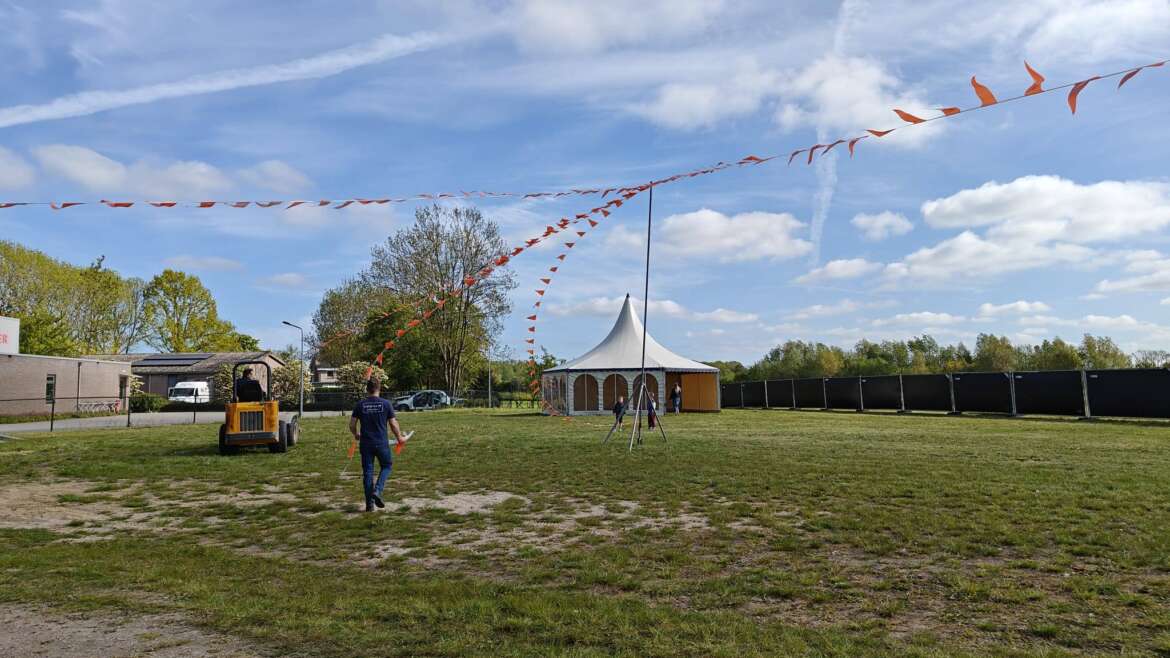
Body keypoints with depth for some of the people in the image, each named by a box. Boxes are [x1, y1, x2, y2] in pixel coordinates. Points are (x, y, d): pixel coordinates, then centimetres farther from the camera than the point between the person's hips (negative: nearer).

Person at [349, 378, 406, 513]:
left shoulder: (360, 404, 0)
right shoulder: (386, 404, -5)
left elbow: (352, 424, 2)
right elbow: (393, 424, -3)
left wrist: (356, 435, 23)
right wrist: (399, 437, 14)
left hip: (365, 444, 2)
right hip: (382, 443, -2)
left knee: (367, 472, 8)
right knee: (386, 466, 18)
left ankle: (370, 504, 10)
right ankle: (377, 491, -4)